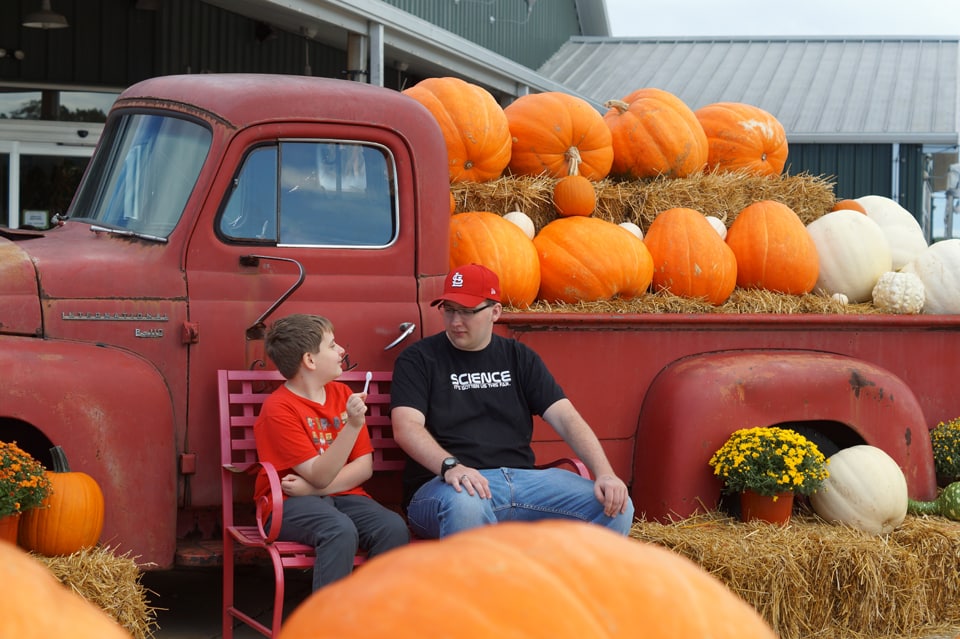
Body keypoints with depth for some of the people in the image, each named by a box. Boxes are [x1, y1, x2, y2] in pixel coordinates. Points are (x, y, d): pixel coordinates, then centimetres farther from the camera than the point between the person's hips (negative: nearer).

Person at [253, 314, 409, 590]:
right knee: (341, 530, -36)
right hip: (289, 505, -5)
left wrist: (311, 488, -13)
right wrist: (353, 425, -27)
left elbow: (364, 467, 3)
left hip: (343, 495, 6)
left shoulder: (342, 394, 9)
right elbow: (320, 476, -17)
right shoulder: (278, 409, -11)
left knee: (394, 528, -24)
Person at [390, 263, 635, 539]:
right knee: (465, 505, -42)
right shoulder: (418, 359, 5)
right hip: (453, 485, -4)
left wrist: (605, 474, -10)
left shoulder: (519, 358, 17)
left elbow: (566, 418, 7)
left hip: (522, 478, 4)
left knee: (616, 507, -15)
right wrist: (450, 465, -31)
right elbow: (405, 427, -11)